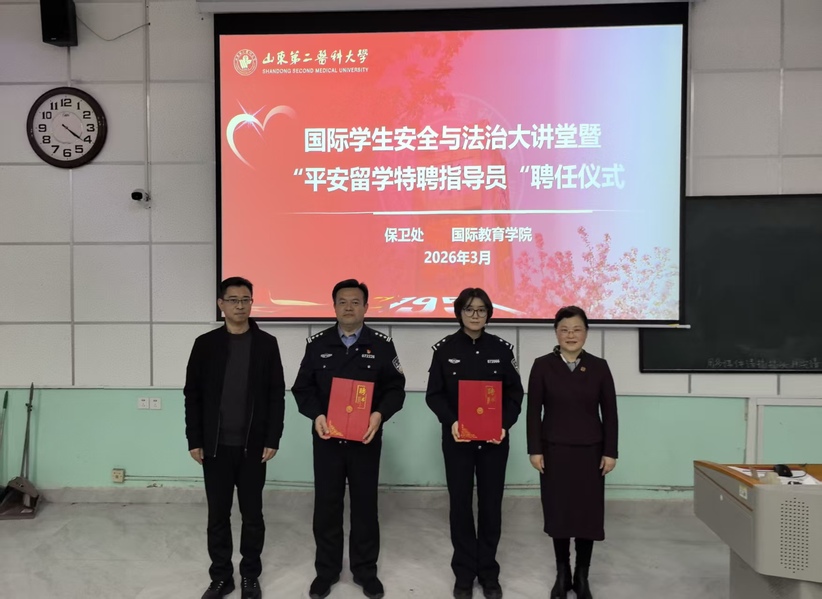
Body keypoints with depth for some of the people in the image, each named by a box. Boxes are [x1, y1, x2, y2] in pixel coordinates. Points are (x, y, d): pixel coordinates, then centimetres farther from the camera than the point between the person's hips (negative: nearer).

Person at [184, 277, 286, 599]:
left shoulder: (266, 344, 0)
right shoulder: (206, 344, 2)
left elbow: (276, 395, -1)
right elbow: (192, 395, 3)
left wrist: (272, 440, -6)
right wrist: (194, 441, -2)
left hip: (253, 445, -1)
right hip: (215, 446, 1)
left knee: (252, 514, 10)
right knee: (218, 514, 10)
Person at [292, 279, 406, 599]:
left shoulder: (382, 344, -1)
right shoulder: (317, 344, 3)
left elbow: (395, 388, -1)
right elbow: (302, 388, 3)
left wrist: (380, 414, -19)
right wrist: (316, 415, -14)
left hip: (366, 439, -1)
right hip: (327, 439, 1)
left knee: (365, 505, 10)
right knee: (326, 506, 10)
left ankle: (365, 570, 27)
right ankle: (326, 570, 28)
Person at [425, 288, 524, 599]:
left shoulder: (501, 348, -1)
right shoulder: (445, 348, -3)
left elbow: (514, 393, 2)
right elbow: (434, 394, -2)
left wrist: (505, 424, -14)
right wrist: (451, 421, -18)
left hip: (494, 440, 1)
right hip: (457, 439, -1)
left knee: (491, 505, 8)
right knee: (460, 505, 6)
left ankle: (488, 572, 25)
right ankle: (464, 572, 22)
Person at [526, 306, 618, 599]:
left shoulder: (599, 366, 0)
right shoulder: (543, 365, -3)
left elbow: (609, 412, 1)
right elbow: (533, 411, -3)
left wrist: (610, 452, -3)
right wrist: (535, 450, -7)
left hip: (590, 452, 1)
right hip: (554, 452, 0)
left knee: (588, 513, 6)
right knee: (558, 512, 7)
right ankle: (562, 574, 24)